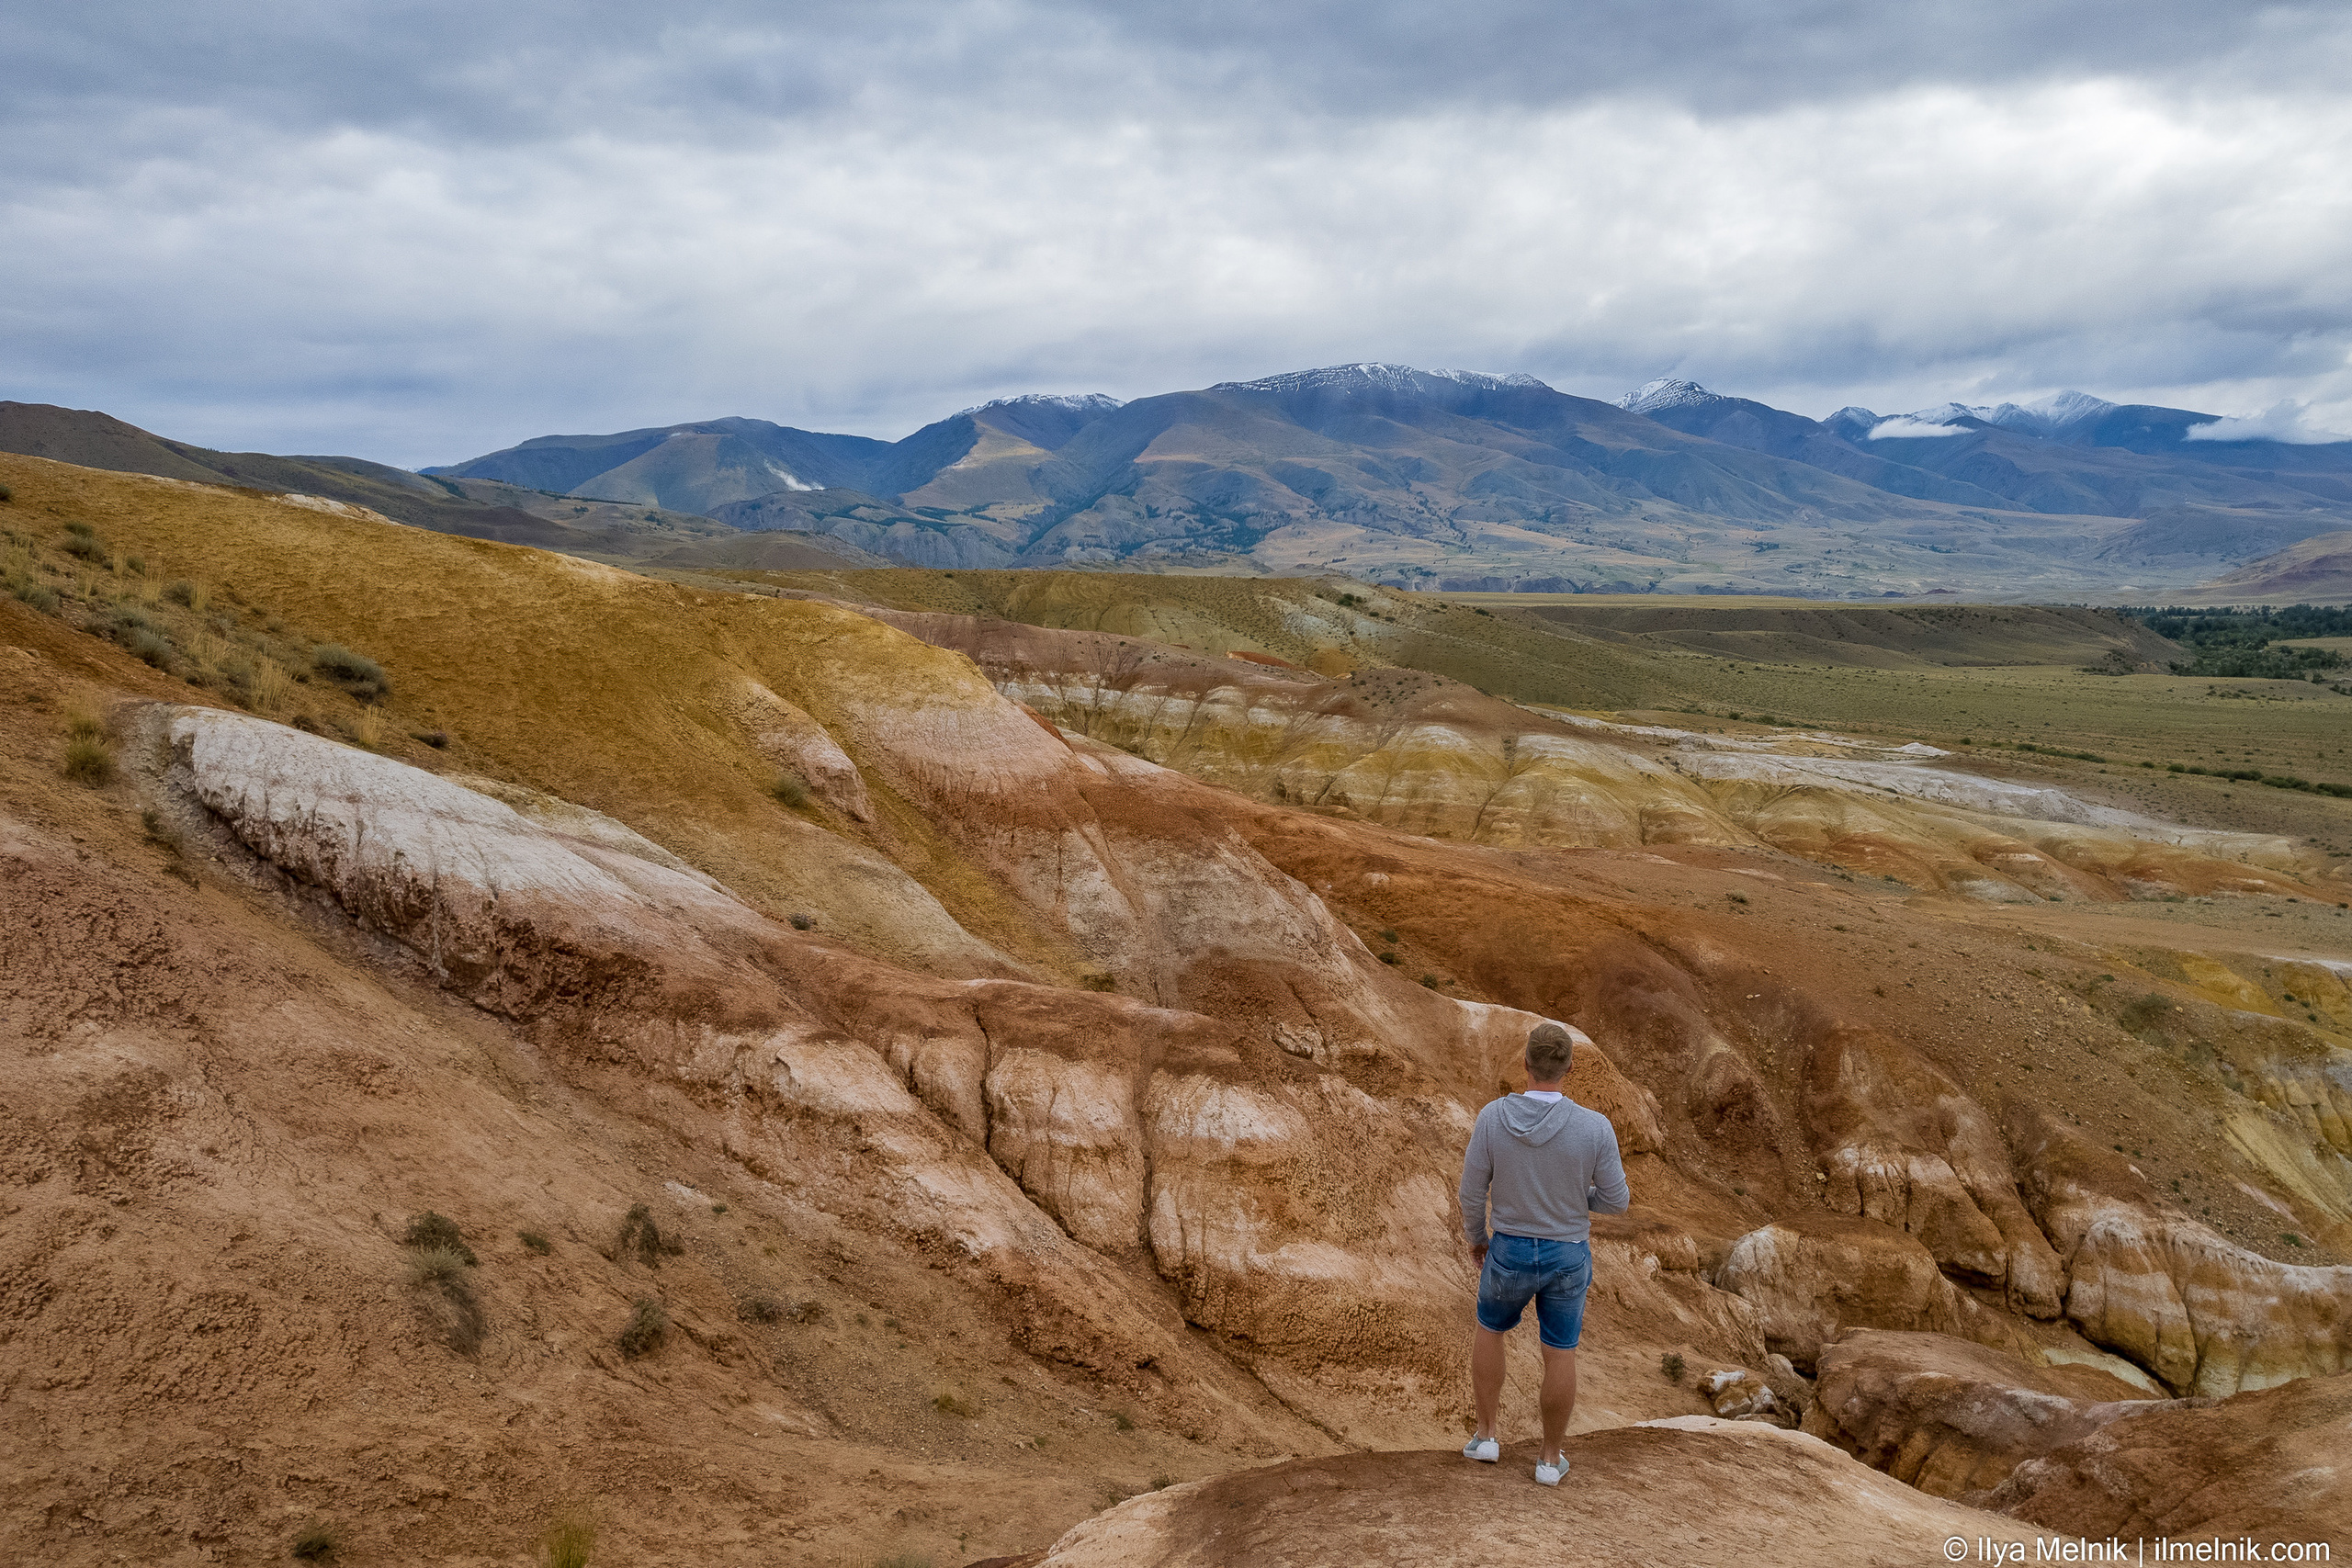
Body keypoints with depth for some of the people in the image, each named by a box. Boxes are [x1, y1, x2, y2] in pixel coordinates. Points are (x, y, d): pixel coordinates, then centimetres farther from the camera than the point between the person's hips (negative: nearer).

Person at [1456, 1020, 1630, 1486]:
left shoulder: (1493, 1117, -21)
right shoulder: (1594, 1128, -23)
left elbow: (1472, 1190, -11)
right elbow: (1616, 1200, -11)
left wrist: (1475, 1238, 10)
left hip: (1511, 1252, 0)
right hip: (1567, 1256, 0)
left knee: (1489, 1330, 28)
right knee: (1559, 1355, 19)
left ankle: (1485, 1435, 33)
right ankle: (1551, 1458, 32)